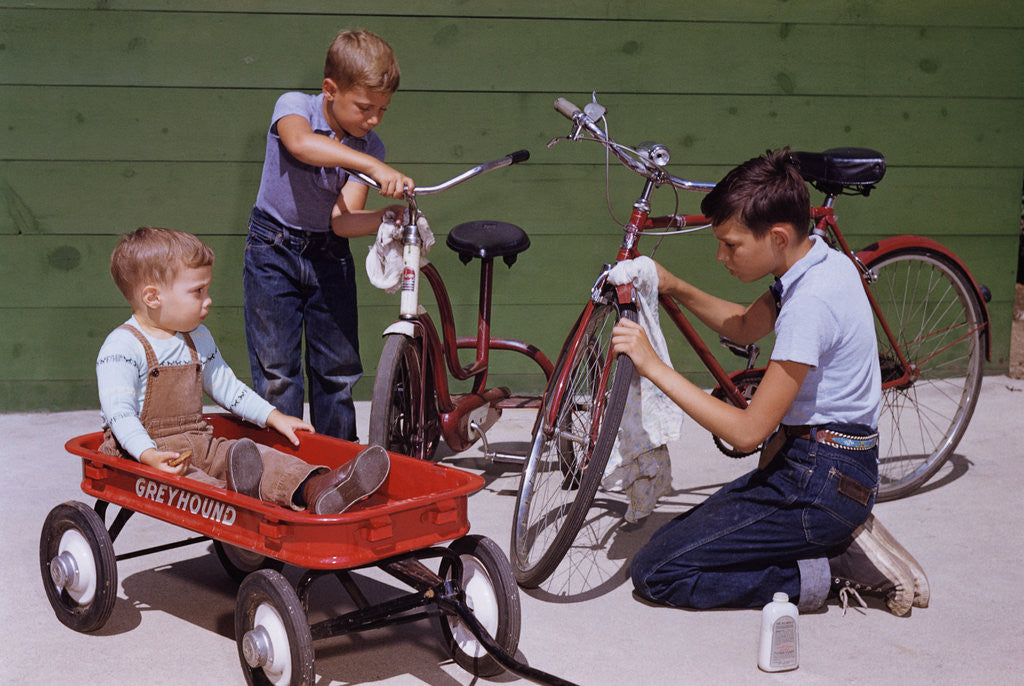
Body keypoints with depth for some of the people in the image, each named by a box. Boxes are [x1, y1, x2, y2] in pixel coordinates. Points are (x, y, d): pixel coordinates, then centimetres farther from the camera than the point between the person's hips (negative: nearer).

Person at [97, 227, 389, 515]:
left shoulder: (199, 339, 16)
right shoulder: (122, 347, -10)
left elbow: (226, 387, 27)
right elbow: (119, 411, -20)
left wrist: (273, 417, 20)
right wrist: (149, 455, -35)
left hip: (197, 445, 6)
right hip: (138, 451, -6)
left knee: (259, 458, -19)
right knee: (178, 478, -39)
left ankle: (314, 489, -44)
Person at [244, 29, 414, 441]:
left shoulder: (371, 148, -8)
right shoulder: (293, 106, -16)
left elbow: (343, 220, -17)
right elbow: (301, 143, -43)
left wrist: (388, 216, -37)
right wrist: (373, 167, -54)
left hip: (330, 255, 3)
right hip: (274, 251, -3)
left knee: (338, 368, 7)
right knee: (276, 372, -2)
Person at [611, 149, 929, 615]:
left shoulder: (811, 301, -25)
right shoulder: (822, 262, 4)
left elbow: (747, 431, -24)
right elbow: (746, 327, 22)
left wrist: (654, 367, -21)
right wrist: (675, 288, 8)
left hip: (819, 483, -10)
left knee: (654, 573, -8)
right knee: (677, 538, 16)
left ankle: (830, 570, -6)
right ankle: (842, 542, 8)